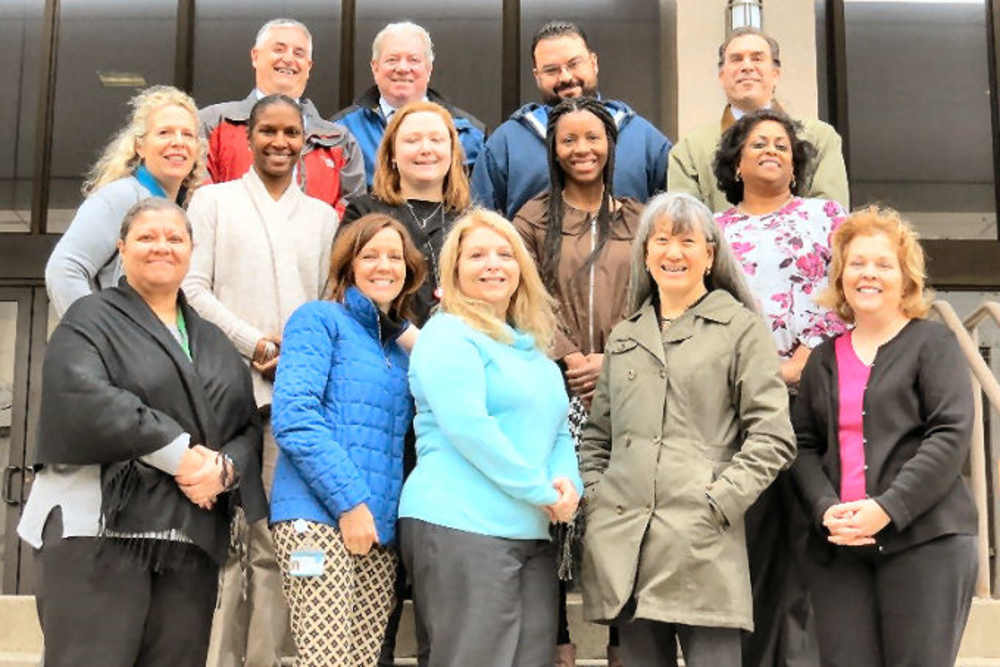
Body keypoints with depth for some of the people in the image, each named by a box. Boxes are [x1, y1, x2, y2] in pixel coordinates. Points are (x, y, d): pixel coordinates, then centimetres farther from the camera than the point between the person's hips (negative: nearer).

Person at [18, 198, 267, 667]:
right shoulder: (91, 321, 7)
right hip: (100, 534, -5)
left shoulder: (214, 343, 24)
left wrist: (224, 468, -6)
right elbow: (83, 400, -13)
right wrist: (179, 453, -14)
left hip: (193, 543, 5)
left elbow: (249, 428, 17)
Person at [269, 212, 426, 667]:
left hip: (381, 531, 6)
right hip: (318, 517, -6)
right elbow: (294, 417, -11)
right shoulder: (320, 320, 2)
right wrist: (349, 502, -13)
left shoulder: (401, 352, 21)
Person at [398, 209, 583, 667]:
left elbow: (558, 430, 20)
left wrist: (567, 481, -2)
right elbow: (468, 427, -16)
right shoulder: (448, 336, -5)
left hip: (531, 534, 8)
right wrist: (543, 491, -13)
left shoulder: (533, 349, 21)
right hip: (459, 527, -8)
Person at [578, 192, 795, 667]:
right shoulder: (624, 337, 19)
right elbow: (597, 436, 23)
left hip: (702, 547, -5)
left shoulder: (740, 329, 4)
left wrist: (718, 502, -11)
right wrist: (592, 497, 8)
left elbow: (772, 437, -3)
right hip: (623, 544, 5)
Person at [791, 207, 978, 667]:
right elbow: (803, 445, 12)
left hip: (925, 541, -4)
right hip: (836, 547, 4)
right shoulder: (823, 359, 17)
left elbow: (951, 435, -7)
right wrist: (826, 509, -8)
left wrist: (887, 508, -16)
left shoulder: (933, 343, 4)